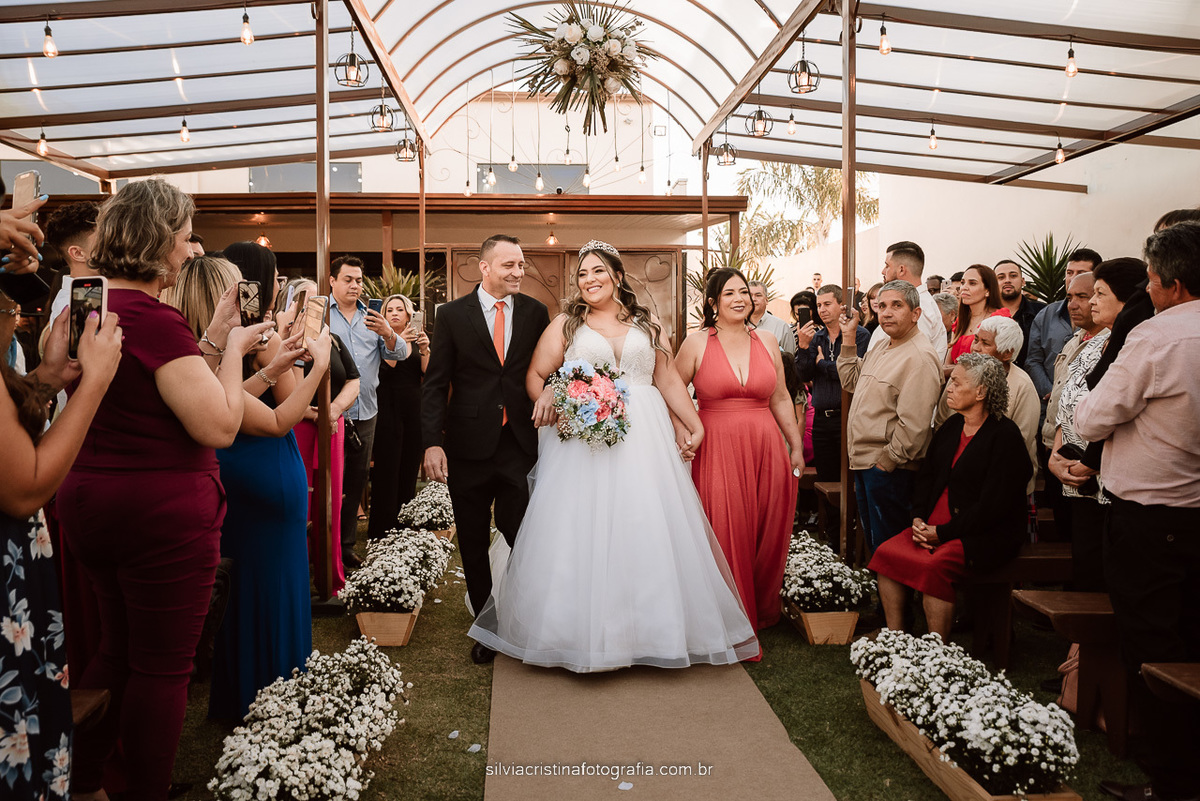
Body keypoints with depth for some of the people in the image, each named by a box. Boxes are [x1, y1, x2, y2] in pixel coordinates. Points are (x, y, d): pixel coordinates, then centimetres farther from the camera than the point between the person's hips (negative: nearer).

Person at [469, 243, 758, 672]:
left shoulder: (646, 325, 15)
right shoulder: (565, 325, 10)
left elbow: (669, 381, 13)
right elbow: (535, 375, 7)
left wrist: (695, 425, 4)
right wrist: (544, 397, -14)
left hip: (643, 441, 2)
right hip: (583, 440, -1)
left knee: (646, 531, 1)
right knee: (583, 534, -4)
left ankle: (652, 628, 14)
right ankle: (582, 628, 6)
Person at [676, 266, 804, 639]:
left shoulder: (766, 341, 9)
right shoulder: (696, 343, -1)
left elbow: (780, 399, 14)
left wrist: (796, 446, 12)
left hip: (766, 450, 3)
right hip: (717, 451, -3)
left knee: (768, 537, 9)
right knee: (726, 536, -1)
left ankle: (763, 612, 28)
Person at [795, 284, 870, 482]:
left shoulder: (860, 335, -5)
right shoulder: (815, 337, 12)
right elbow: (804, 376, 4)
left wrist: (822, 363, -3)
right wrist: (803, 347, -11)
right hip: (821, 419, 5)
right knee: (824, 480, 12)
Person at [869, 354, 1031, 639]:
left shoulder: (1005, 435, -11)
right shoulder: (951, 426, 14)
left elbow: (992, 505, -16)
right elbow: (926, 474, 17)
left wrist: (943, 533, -17)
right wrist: (919, 518, -1)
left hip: (986, 534, -7)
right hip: (936, 524, 8)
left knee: (933, 566, -31)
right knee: (886, 553, -13)